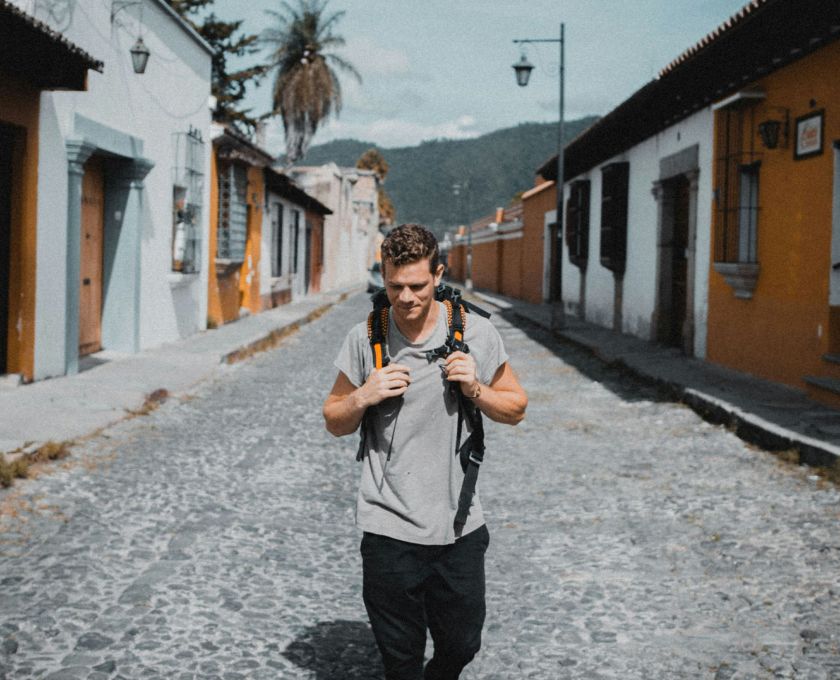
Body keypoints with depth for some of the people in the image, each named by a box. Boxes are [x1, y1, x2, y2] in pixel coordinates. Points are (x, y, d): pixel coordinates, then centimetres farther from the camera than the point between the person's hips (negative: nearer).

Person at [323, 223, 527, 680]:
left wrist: (476, 391, -12)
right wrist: (364, 397, -13)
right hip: (389, 529, -1)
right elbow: (334, 422, 8)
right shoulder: (364, 339, -2)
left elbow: (515, 409, 8)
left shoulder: (476, 333, -2)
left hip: (459, 526, 1)